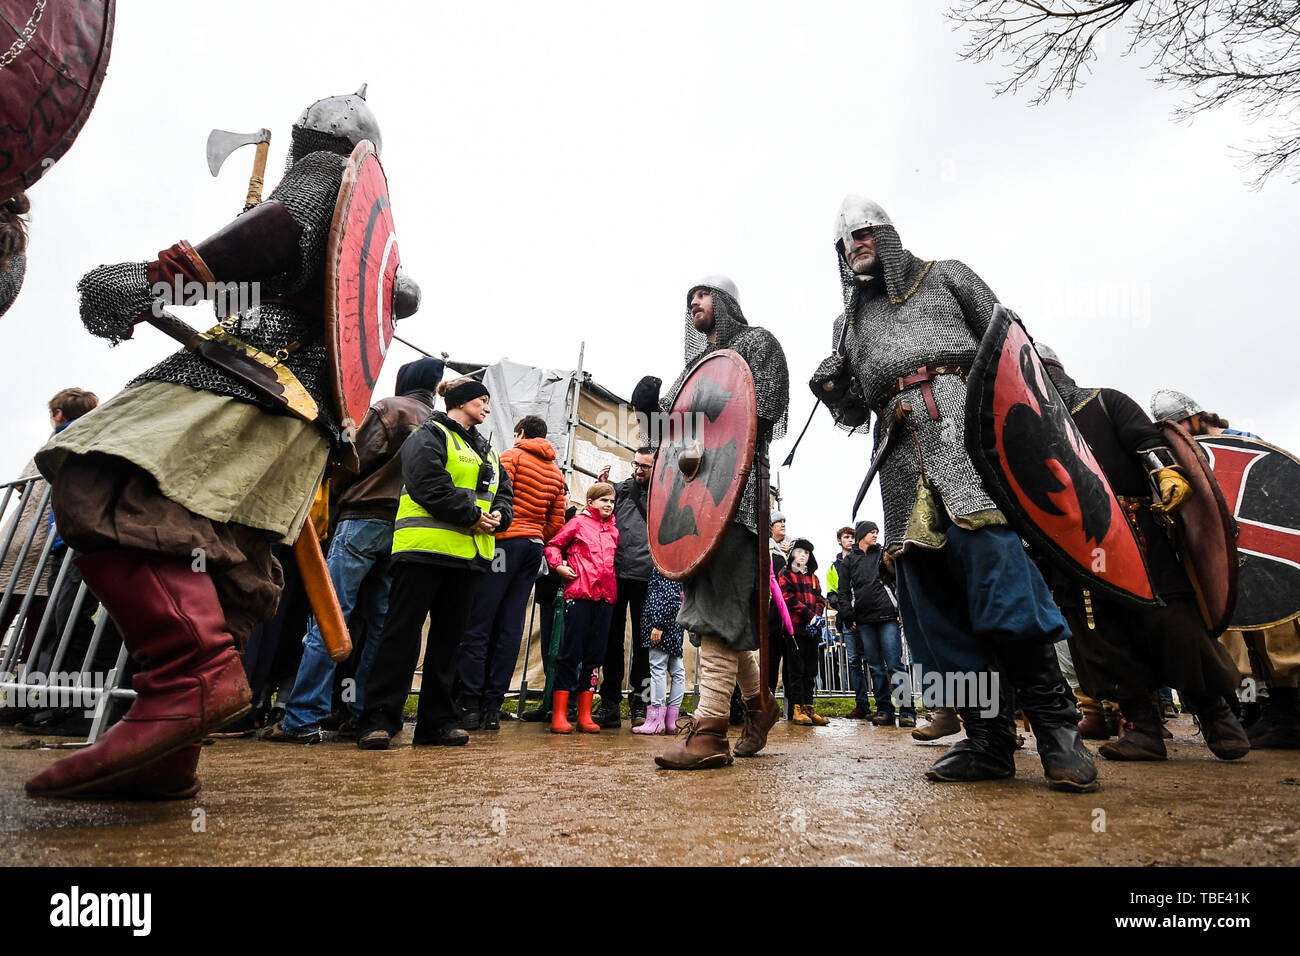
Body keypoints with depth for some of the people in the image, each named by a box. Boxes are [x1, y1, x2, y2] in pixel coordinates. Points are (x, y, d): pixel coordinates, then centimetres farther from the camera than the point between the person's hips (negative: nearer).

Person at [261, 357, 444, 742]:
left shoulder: (389, 408, 2)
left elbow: (358, 458, -4)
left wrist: (337, 494, 12)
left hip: (365, 518, -5)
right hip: (404, 527, 6)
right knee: (378, 621, 7)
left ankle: (303, 719, -7)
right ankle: (365, 714, 8)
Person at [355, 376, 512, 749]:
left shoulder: (486, 449, 24)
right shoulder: (429, 436, -1)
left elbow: (504, 493, 20)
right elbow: (429, 484, -16)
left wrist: (499, 515, -2)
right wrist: (471, 514, -15)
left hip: (469, 554, 8)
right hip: (425, 549, -8)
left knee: (449, 635, 9)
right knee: (402, 631, -4)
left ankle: (437, 721, 17)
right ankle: (378, 719, 1)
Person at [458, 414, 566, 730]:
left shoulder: (512, 456, 2)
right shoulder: (557, 473, 19)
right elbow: (556, 523, 14)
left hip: (506, 541, -6)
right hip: (534, 547, 6)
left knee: (478, 624, -3)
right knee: (510, 627, 5)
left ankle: (469, 706, -4)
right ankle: (492, 708, 6)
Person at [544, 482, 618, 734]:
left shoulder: (614, 530, 18)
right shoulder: (578, 522, 4)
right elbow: (552, 545, 4)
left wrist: (614, 585, 13)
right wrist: (559, 566, -10)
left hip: (605, 597, 5)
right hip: (579, 593, -5)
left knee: (595, 654, 7)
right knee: (571, 652, -4)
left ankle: (584, 715, 15)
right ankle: (559, 715, 3)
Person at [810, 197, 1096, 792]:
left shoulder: (943, 275, 22)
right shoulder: (848, 323, 29)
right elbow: (853, 413, 23)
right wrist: (831, 390, 0)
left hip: (959, 414, -3)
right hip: (898, 447, 4)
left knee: (995, 560, -18)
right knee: (930, 591, -4)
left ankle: (1056, 727, -8)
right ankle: (989, 740, 1)